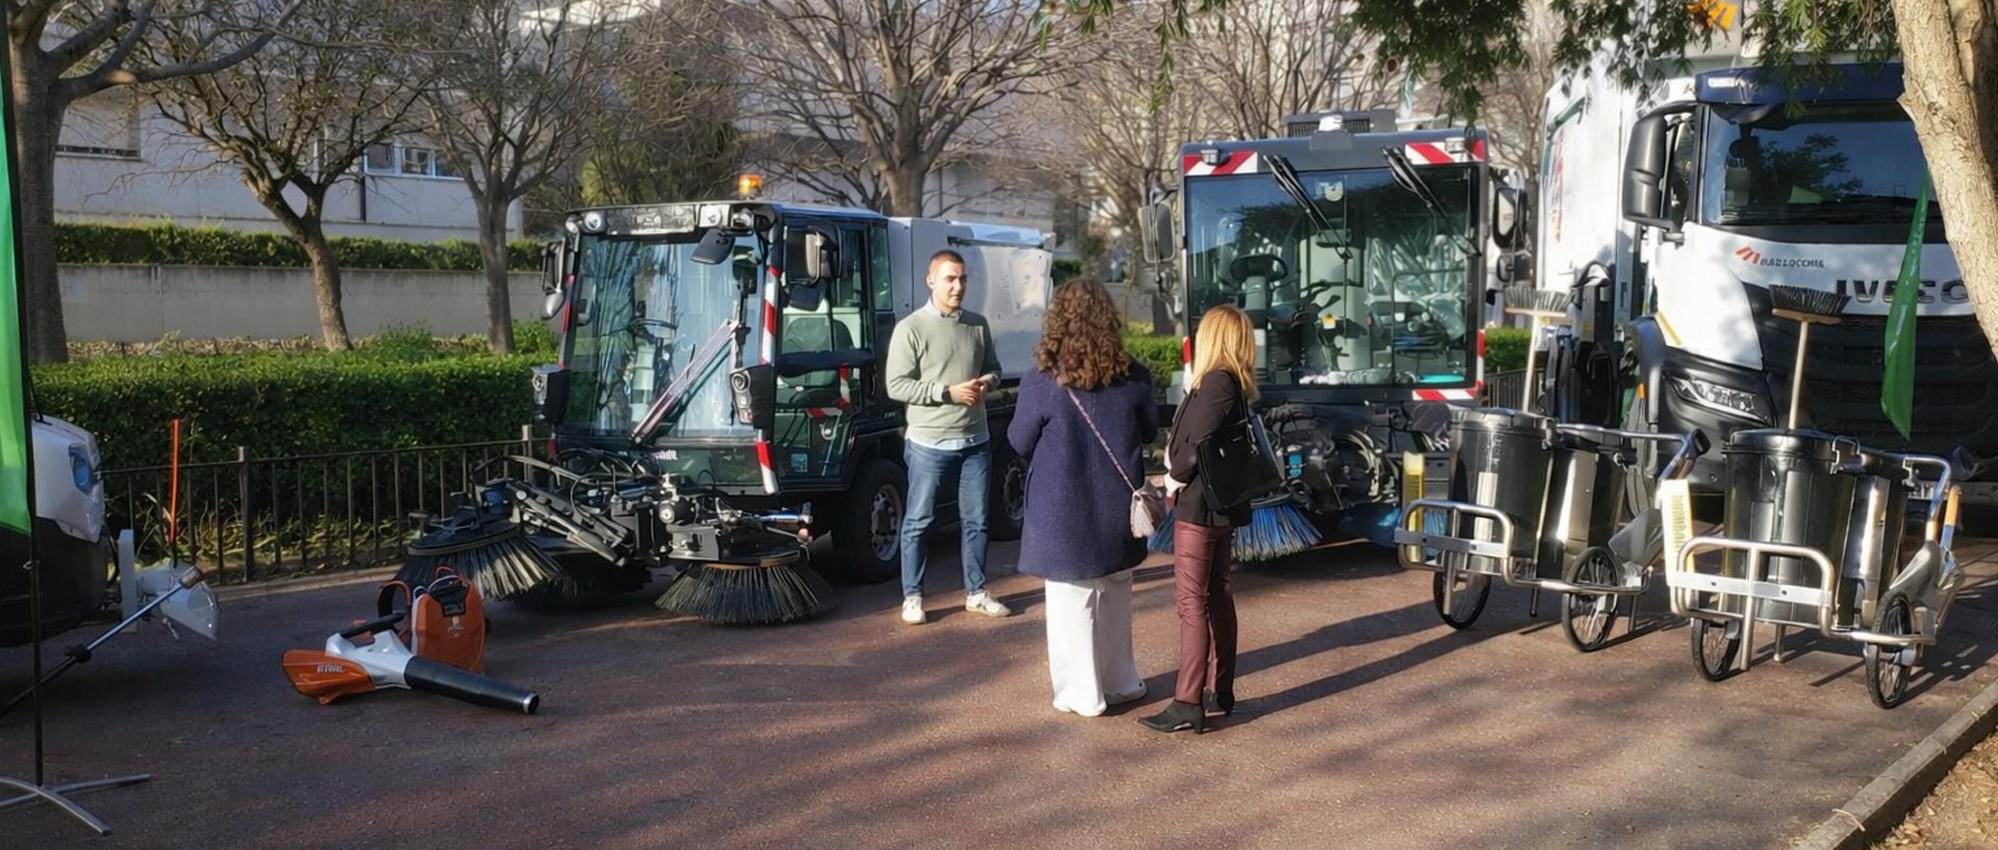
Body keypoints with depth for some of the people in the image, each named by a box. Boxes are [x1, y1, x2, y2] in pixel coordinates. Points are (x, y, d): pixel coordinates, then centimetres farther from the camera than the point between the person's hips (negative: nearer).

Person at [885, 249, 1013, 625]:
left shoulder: (978, 325, 7)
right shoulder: (910, 329, -9)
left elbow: (993, 367, 19)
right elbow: (897, 385, -12)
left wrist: (988, 381, -6)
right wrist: (949, 392, -18)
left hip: (976, 441, 5)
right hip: (929, 443, -5)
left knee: (976, 520, 12)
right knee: (918, 521, 3)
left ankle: (976, 592, 24)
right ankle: (912, 597, 14)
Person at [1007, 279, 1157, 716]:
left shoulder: (1041, 383, -17)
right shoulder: (1133, 378, -6)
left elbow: (1020, 442, -6)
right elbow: (1149, 431, 8)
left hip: (1064, 512, -4)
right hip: (1117, 509, 4)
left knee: (1073, 602, 7)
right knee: (1115, 597, 20)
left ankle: (1083, 694, 15)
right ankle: (1120, 682, 31)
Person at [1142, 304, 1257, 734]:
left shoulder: (1216, 381, -18)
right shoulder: (1234, 384, 11)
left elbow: (1196, 448, -22)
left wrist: (1172, 484, -7)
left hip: (1199, 505, -10)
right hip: (1222, 506, 10)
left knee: (1192, 601, -7)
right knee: (1217, 595, 15)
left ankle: (1188, 705, -6)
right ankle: (1220, 691, 24)